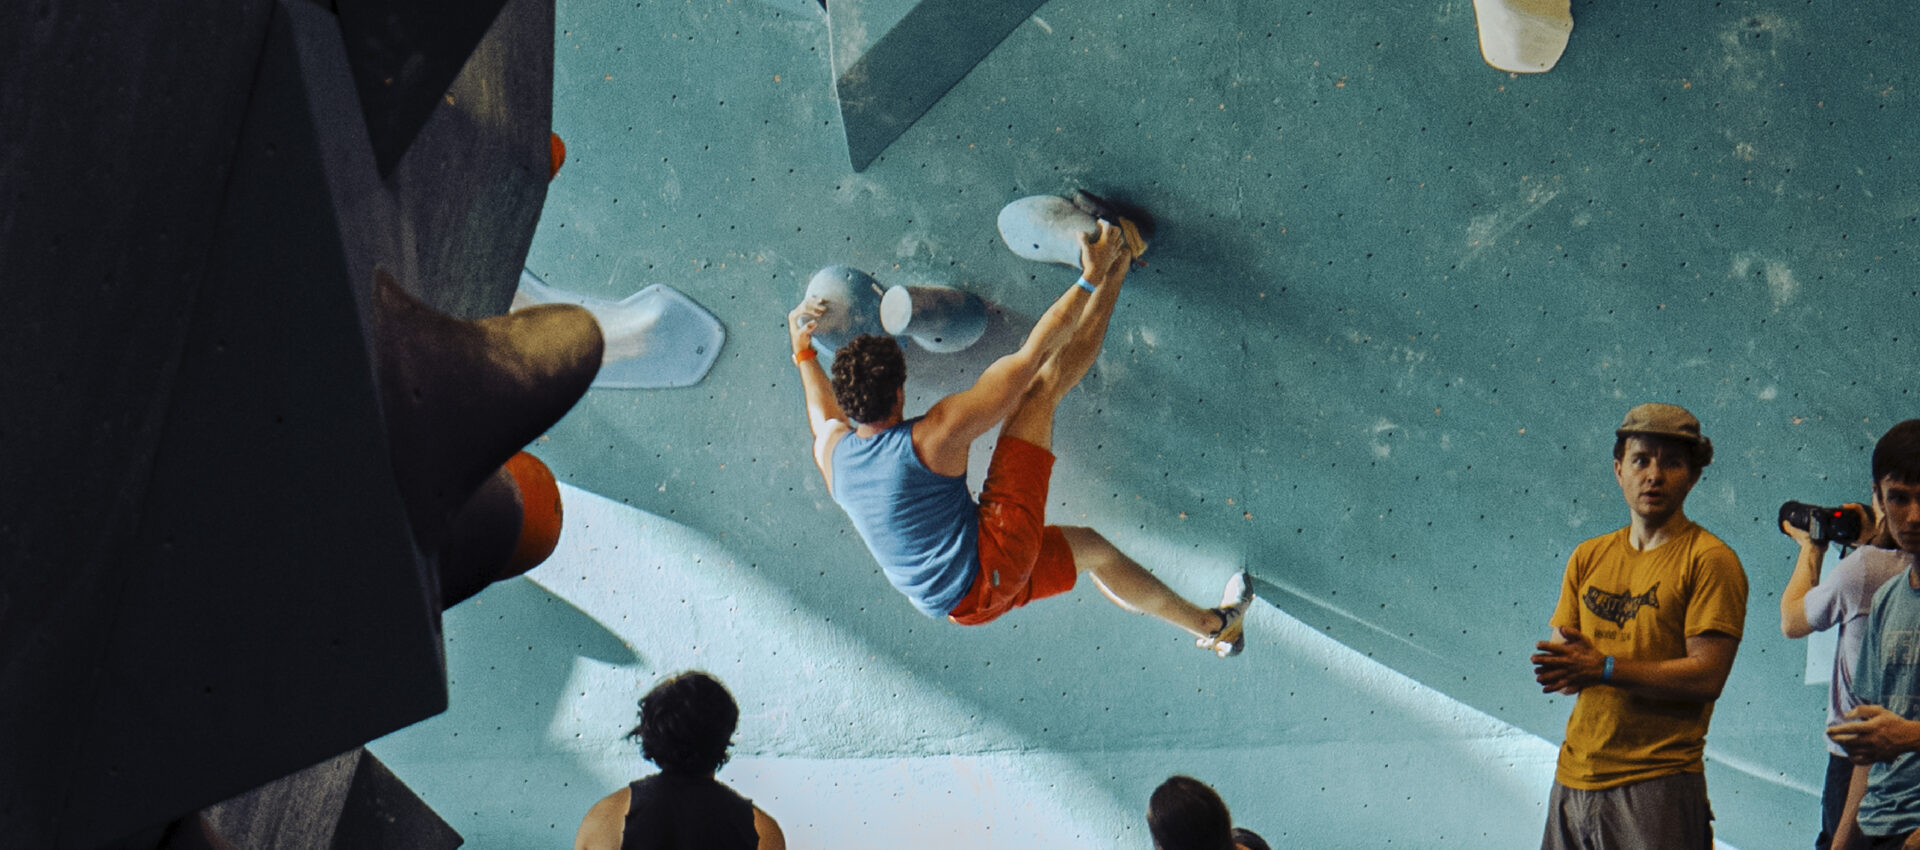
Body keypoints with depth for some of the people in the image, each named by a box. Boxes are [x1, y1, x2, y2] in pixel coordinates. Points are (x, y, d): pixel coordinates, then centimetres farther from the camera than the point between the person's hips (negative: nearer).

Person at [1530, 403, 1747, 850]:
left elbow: (1707, 676, -14)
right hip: (1574, 778, 6)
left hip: (1658, 782, -5)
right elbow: (1553, 664, 13)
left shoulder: (1710, 560, -5)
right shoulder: (1588, 557, 14)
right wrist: (1569, 668, -11)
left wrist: (1603, 668, -17)